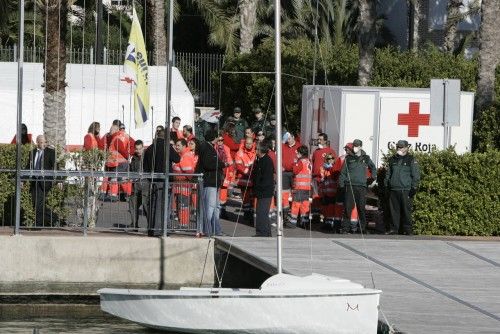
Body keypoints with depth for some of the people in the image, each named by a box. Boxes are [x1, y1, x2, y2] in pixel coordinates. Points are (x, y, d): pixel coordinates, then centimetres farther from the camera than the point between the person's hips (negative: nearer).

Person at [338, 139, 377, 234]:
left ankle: (362, 227, 10)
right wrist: (341, 184, 0)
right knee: (348, 208, -5)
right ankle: (345, 227, -2)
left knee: (361, 208, 3)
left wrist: (374, 177, 18)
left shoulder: (365, 158, 11)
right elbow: (343, 172, 7)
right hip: (350, 186, -1)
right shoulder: (349, 158, 6)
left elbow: (373, 168, 29)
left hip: (361, 186, 1)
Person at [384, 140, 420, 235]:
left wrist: (414, 188, -7)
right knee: (394, 210, 3)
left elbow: (416, 175, 0)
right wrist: (386, 185, 17)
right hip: (393, 190, 4)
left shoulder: (411, 160, 3)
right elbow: (388, 174, 25)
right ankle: (394, 229, 8)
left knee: (406, 211, -5)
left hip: (406, 190, -4)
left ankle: (408, 229, 0)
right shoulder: (392, 160, 17)